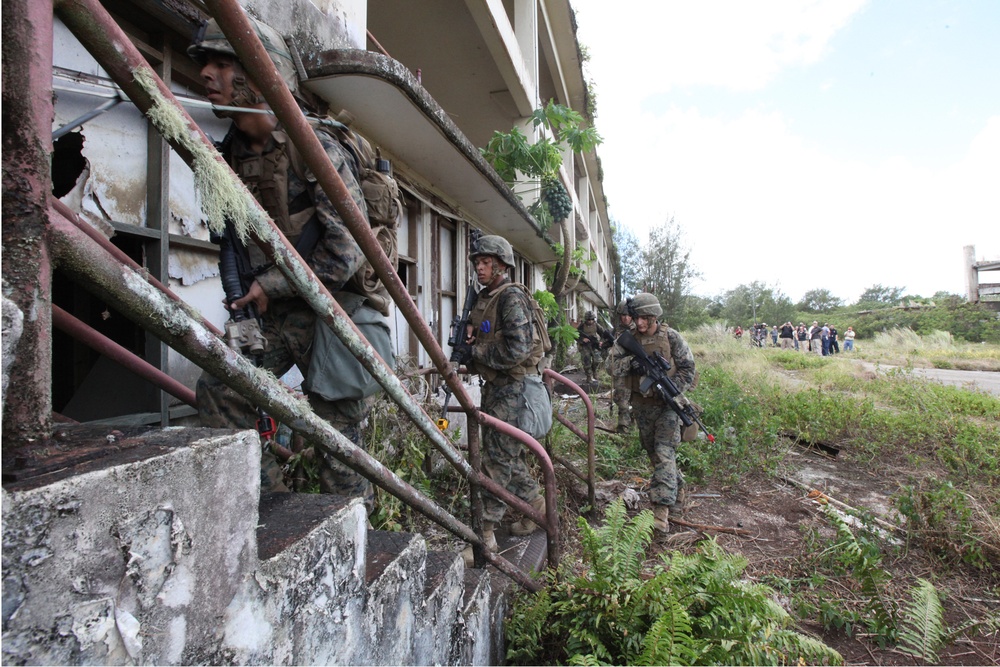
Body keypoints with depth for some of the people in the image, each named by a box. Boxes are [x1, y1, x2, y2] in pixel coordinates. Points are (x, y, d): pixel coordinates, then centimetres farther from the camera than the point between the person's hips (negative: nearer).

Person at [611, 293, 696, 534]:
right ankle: (675, 483, 42)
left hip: (667, 404, -4)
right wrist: (631, 362, -24)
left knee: (665, 453, -12)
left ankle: (661, 508, -14)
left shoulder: (671, 337, -8)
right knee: (651, 449, 17)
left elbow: (687, 369, -5)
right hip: (642, 405, 4)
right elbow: (616, 368, -5)